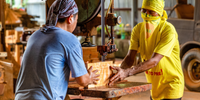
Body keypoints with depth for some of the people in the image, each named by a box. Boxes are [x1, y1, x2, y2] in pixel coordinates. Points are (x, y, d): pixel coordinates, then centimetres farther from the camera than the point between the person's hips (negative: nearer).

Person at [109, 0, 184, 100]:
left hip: (171, 84, -5)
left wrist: (128, 72, -41)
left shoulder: (168, 30, -22)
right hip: (154, 86, 5)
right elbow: (130, 57, -9)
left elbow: (154, 61, -30)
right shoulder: (138, 29, -3)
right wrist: (121, 70, -31)